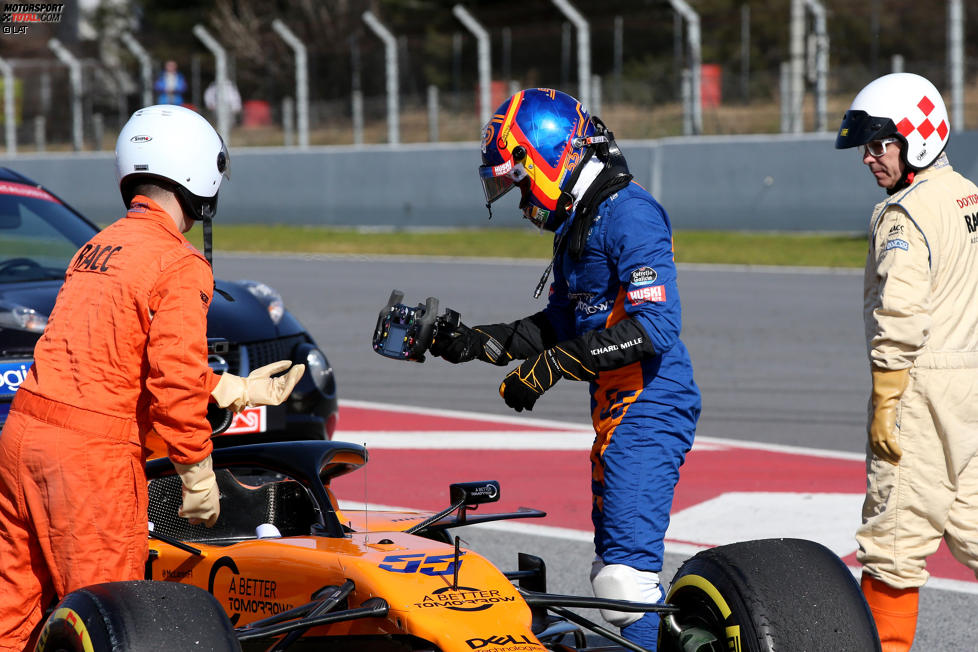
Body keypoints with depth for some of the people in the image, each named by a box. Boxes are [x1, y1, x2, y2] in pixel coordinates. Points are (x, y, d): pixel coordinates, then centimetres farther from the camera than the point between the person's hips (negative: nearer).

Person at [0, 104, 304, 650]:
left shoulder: (98, 247, 17)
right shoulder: (182, 265, -8)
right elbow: (174, 376, -17)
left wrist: (240, 390, 27)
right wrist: (197, 470, -7)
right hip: (93, 452, -8)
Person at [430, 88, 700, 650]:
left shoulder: (629, 214, -16)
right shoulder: (578, 221, 16)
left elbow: (655, 328, -25)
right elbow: (561, 323, 23)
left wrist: (557, 363, -23)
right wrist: (477, 343, 13)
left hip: (649, 410, -11)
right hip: (615, 413, 11)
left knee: (627, 568, -15)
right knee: (613, 563, 15)